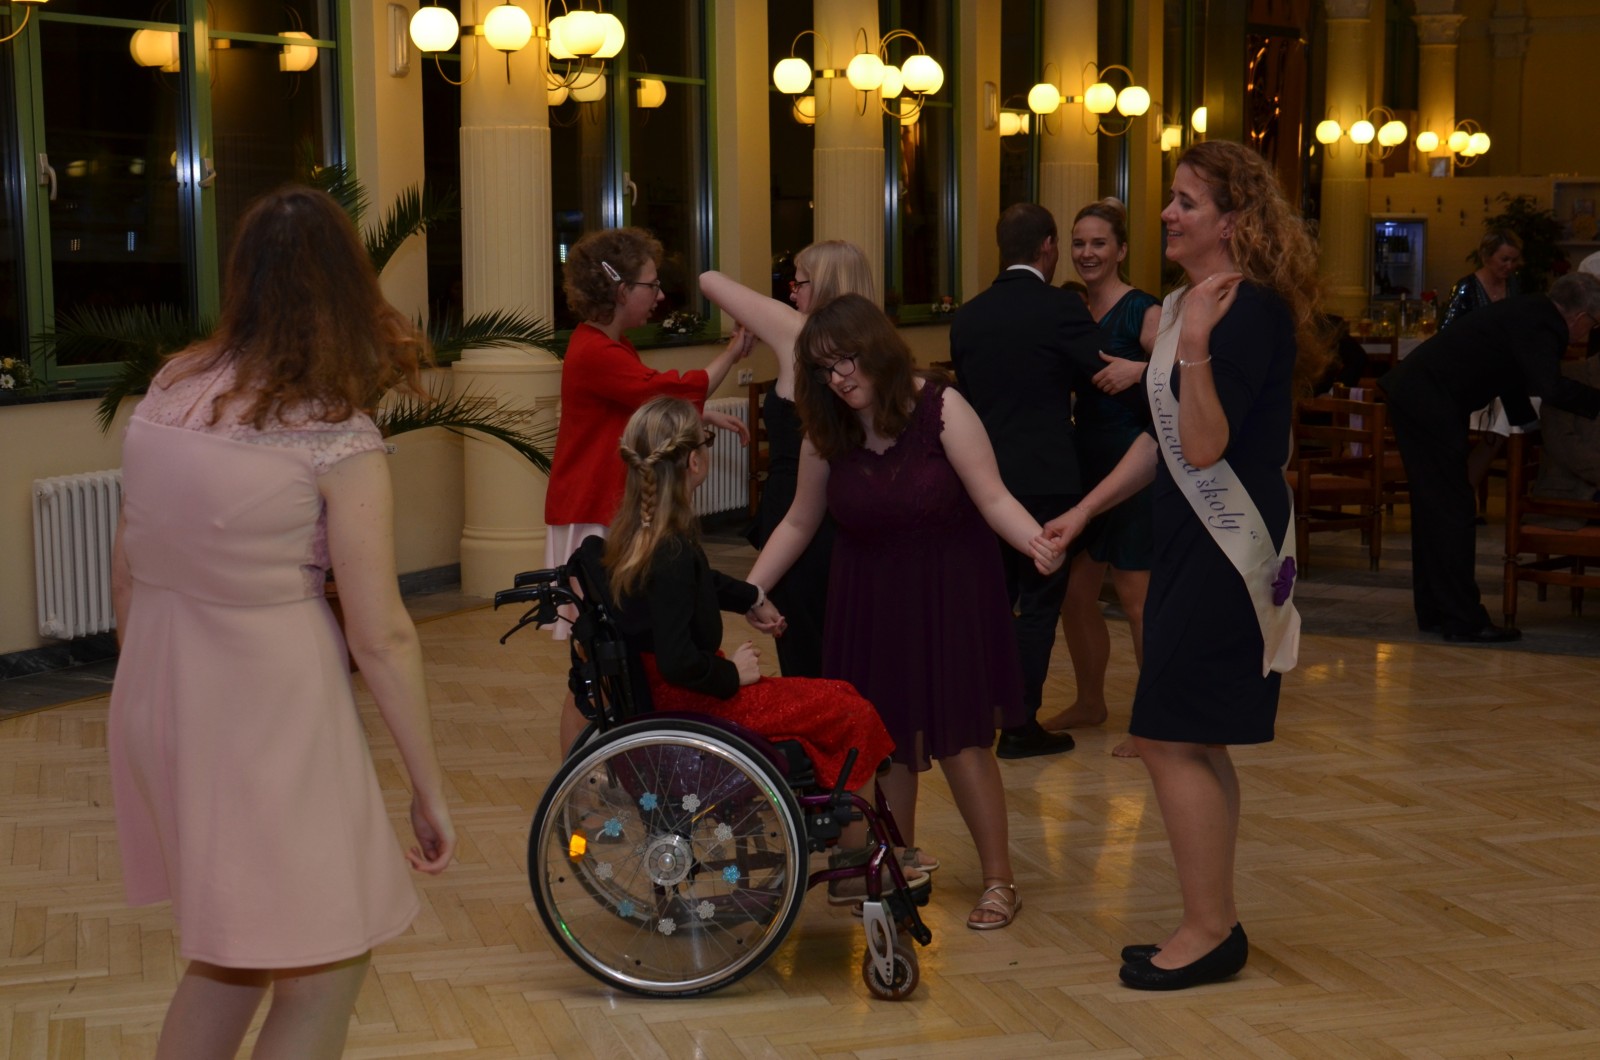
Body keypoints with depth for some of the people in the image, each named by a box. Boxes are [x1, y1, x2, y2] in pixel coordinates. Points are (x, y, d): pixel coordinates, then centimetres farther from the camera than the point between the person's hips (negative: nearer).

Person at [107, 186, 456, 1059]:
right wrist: (429, 792, -4)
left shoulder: (167, 390, 4)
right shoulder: (336, 436, -13)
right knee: (324, 976, 6)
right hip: (268, 705, -7)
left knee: (227, 956, 23)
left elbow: (126, 573, 12)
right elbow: (382, 638, -12)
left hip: (156, 700, 7)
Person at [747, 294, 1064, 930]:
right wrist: (751, 588, 2)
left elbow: (993, 499, -17)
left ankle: (999, 879, 7)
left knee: (957, 737, -6)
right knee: (886, 739, 4)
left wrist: (1035, 541, -36)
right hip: (869, 604, 4)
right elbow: (799, 522, 8)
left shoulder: (942, 410, -14)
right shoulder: (827, 435, -2)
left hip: (949, 596, -4)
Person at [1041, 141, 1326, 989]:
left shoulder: (1252, 311, -17)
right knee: (1196, 744, 13)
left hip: (1230, 545, -10)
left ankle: (1210, 929, 3)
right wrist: (1086, 508, 19)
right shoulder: (1182, 305, 12)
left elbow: (1206, 446, -24)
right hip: (1191, 539, 10)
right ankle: (1213, 927, 21)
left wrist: (1196, 350, -36)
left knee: (1172, 738, -7)